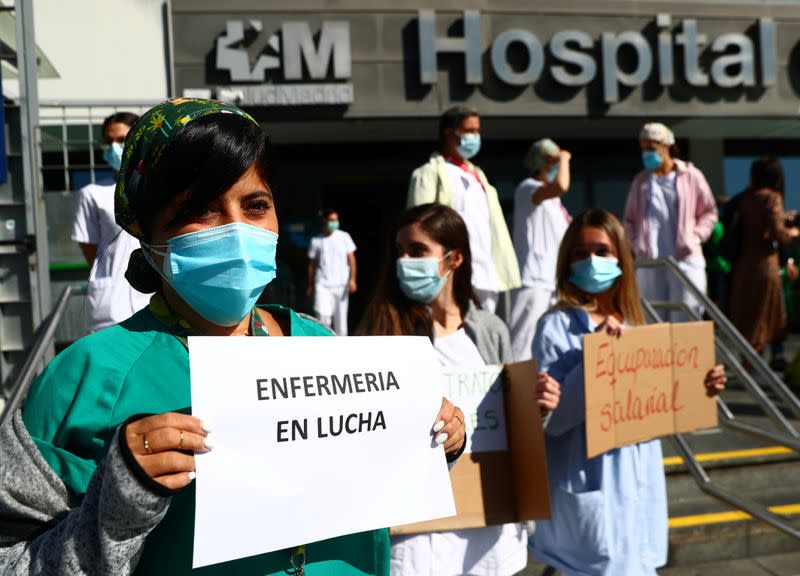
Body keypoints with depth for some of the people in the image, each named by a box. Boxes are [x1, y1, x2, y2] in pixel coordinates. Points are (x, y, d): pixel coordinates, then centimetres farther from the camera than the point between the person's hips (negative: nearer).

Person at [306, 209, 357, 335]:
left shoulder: (344, 237, 3)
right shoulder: (316, 240, 5)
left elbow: (351, 259, 2)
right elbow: (312, 264, 11)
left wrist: (352, 279, -9)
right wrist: (310, 286, 11)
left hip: (341, 284, 1)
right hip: (322, 284, 0)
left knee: (340, 317, 5)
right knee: (322, 315, -15)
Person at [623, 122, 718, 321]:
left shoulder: (691, 175, 5)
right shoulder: (641, 181, 12)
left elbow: (709, 212, 9)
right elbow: (630, 219, 17)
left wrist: (695, 237, -5)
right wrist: (636, 244, 2)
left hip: (685, 259, -2)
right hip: (650, 262, 3)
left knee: (685, 320, -4)